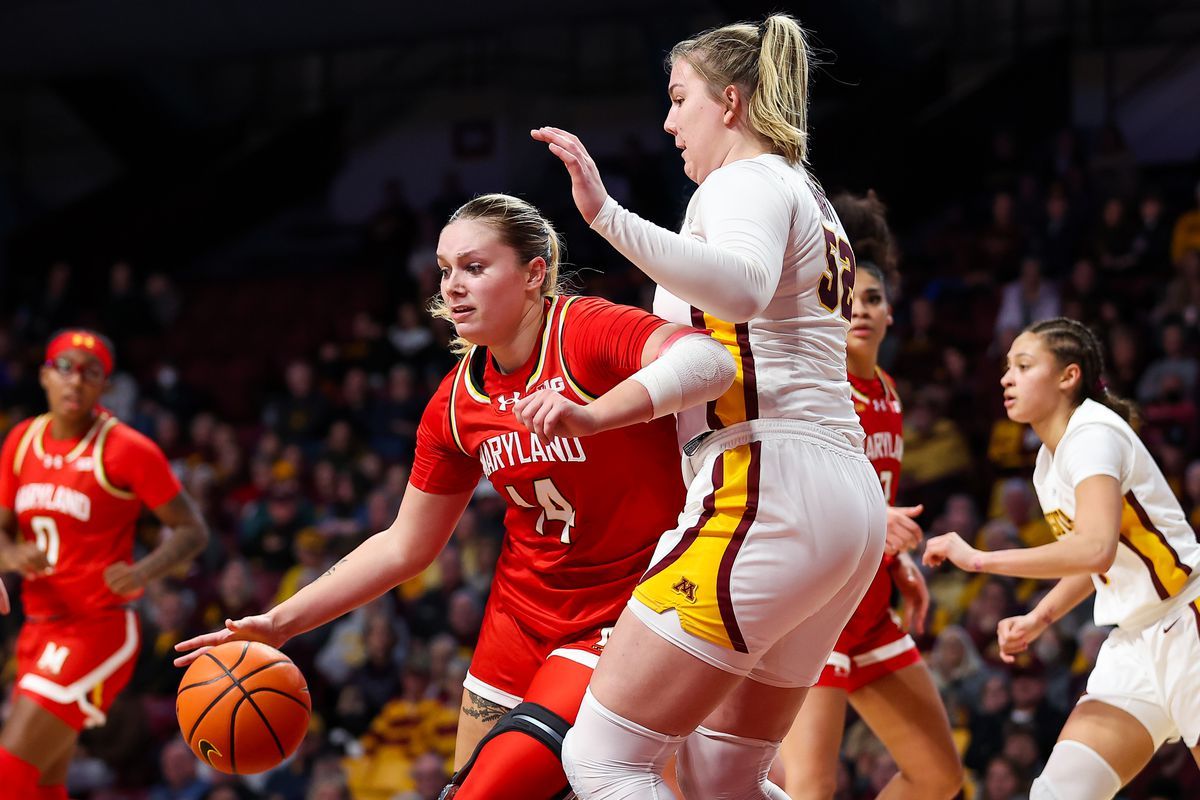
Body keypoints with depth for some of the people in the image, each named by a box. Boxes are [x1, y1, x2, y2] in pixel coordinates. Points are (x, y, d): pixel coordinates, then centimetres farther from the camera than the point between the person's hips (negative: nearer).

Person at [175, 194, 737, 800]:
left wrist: (591, 415, -52)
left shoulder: (585, 332, -17)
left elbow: (711, 361, -37)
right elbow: (404, 547, 10)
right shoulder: (456, 403, 2)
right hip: (524, 609, 7)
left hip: (623, 613, -7)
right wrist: (279, 623, 5)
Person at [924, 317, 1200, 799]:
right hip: (1134, 645, 9)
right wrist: (1039, 618, 10)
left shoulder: (1092, 434, -16)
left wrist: (979, 559, -27)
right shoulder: (1048, 463, 11)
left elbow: (1095, 549, -32)